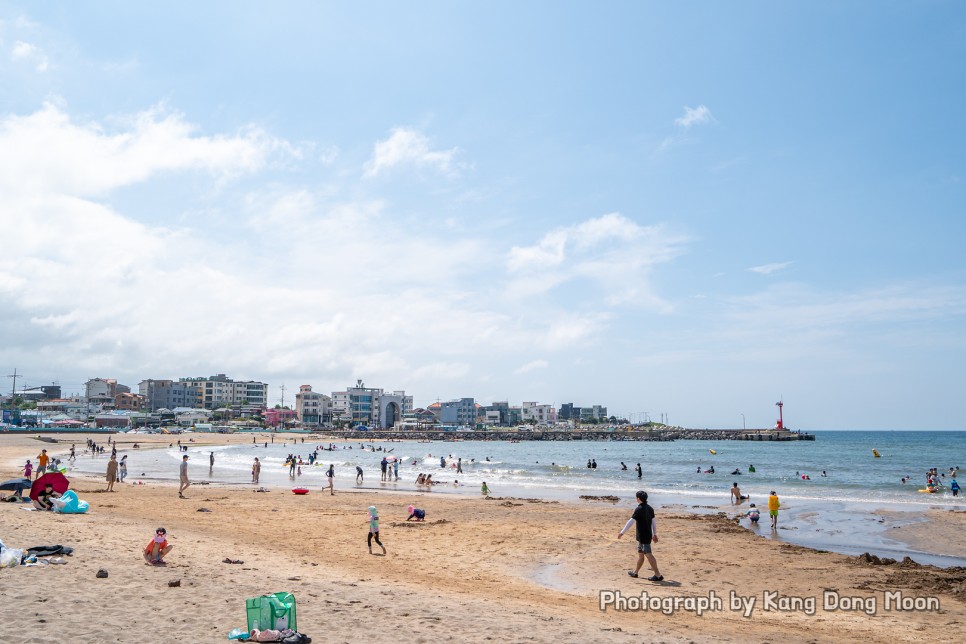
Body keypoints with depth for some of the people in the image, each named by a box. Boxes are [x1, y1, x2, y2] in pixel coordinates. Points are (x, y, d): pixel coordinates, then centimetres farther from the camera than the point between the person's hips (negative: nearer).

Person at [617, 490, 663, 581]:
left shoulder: (639, 509, -17)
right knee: (640, 553, 18)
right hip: (648, 535, 9)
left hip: (642, 536, -9)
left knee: (648, 554, -7)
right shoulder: (650, 508, 8)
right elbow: (654, 522, 15)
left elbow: (630, 521, -21)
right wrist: (654, 534, 24)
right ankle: (635, 572, 30)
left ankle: (658, 575, -9)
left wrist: (622, 532, -20)